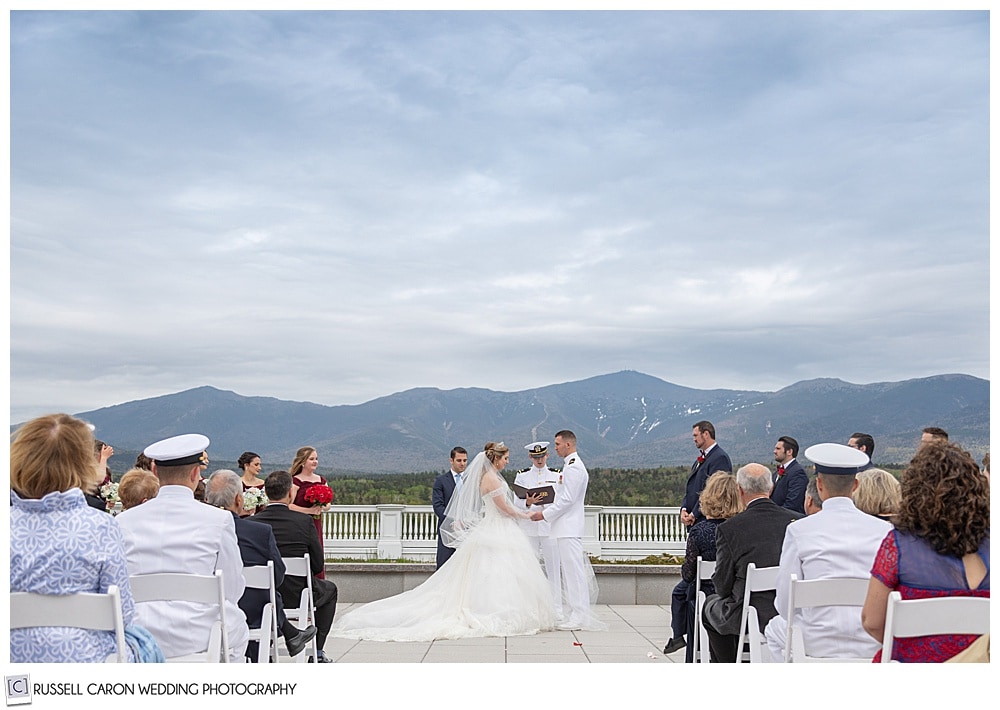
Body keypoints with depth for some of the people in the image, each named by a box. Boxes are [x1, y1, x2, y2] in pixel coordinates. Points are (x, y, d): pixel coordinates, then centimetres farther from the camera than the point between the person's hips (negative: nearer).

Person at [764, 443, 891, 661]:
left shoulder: (799, 530, -9)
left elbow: (784, 604, -5)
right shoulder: (884, 529, -3)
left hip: (821, 645, -3)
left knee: (775, 628, 27)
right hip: (874, 645, 3)